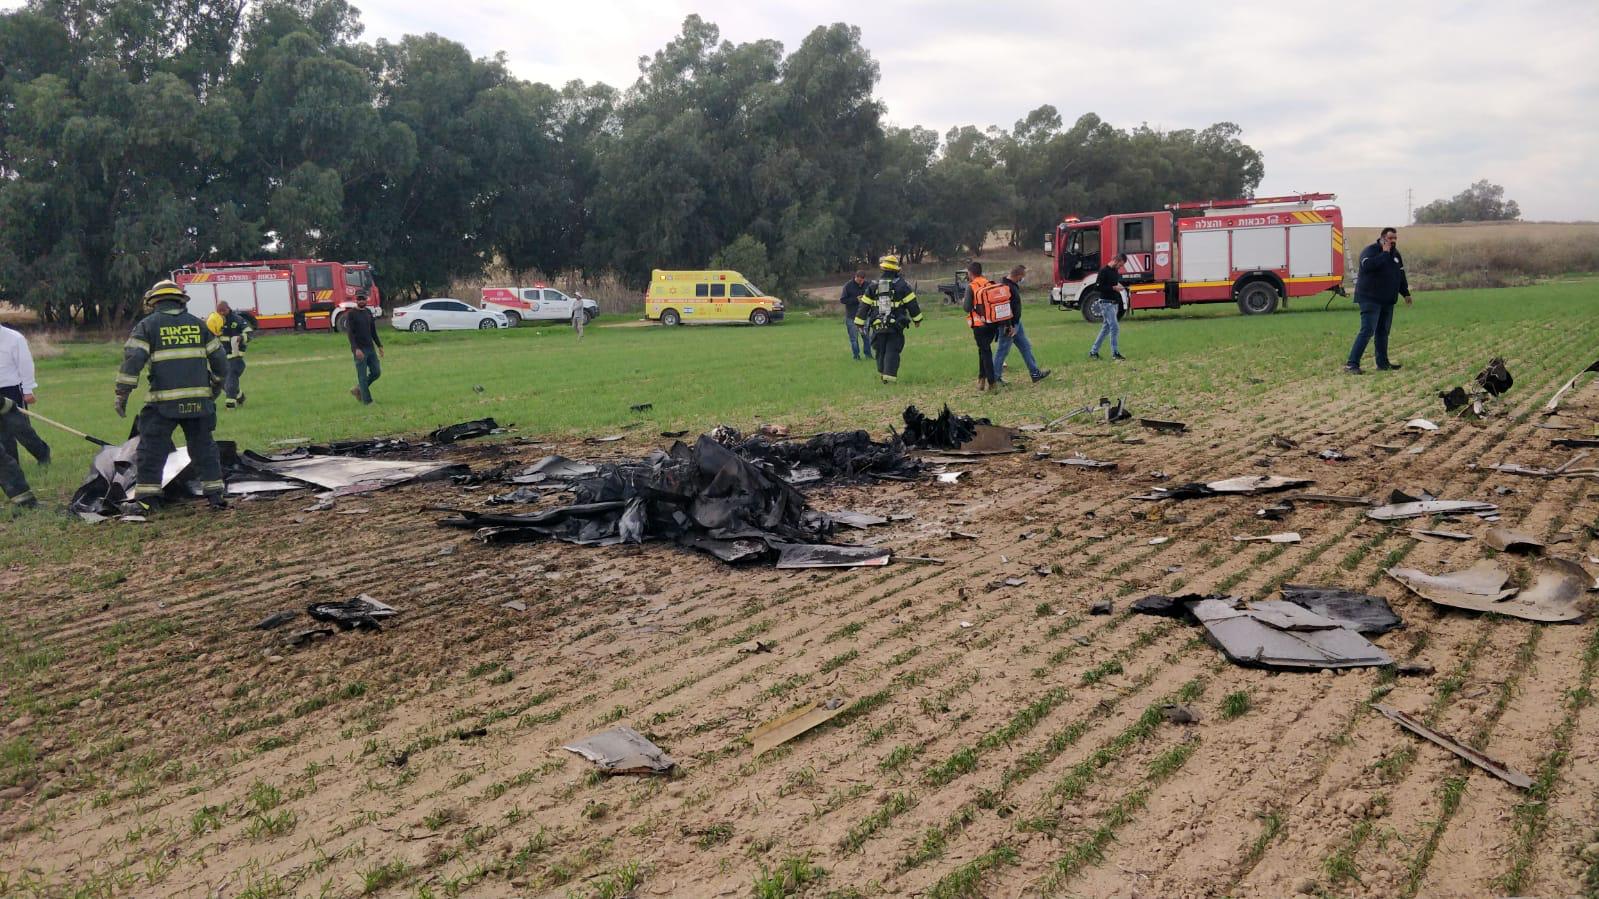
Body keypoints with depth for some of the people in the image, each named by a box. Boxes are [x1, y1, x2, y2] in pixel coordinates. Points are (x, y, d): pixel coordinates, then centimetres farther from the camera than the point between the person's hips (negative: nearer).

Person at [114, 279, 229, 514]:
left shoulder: (148, 325, 3)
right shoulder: (197, 324, 13)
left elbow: (132, 359, -7)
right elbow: (219, 357, 16)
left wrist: (122, 394, -3)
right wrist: (216, 386, 30)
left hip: (164, 400, -3)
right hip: (198, 399, 3)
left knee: (152, 450, 4)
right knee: (204, 446, 12)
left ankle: (146, 500, 4)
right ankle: (215, 494, 11)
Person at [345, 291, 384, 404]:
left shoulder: (368, 312, 12)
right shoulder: (352, 314, -7)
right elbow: (351, 333, -14)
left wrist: (379, 346, 15)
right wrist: (356, 349, -24)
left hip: (371, 348, 7)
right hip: (359, 350, -7)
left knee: (376, 372, 6)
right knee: (363, 376, -2)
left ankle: (358, 389, 23)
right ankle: (367, 401, 4)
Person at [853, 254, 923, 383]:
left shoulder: (873, 286, 2)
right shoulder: (902, 285, -5)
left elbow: (864, 306, 5)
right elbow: (912, 304, -1)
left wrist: (859, 322, 12)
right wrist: (917, 319, 10)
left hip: (878, 326, 2)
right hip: (896, 326, -2)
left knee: (881, 351, 16)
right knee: (892, 351, -1)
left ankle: (882, 373, 25)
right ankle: (889, 376, -10)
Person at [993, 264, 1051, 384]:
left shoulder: (1013, 285, 7)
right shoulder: (1006, 287, -26)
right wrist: (1009, 326, -25)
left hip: (1016, 323, 11)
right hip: (1009, 325, -11)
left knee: (1026, 347, 14)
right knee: (1003, 350, 1)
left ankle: (1035, 373, 20)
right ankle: (995, 377, 12)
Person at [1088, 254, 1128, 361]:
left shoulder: (1116, 272, 14)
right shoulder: (1104, 271, -12)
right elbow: (1097, 287, -18)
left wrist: (1119, 286, 9)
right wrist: (1113, 288, -21)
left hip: (1114, 303, 9)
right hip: (1106, 303, -9)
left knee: (1106, 328, 10)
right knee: (1115, 327, -13)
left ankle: (1093, 351, 16)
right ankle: (1115, 353, -9)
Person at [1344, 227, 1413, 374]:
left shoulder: (1395, 254, 15)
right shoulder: (1370, 250, -10)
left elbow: (1401, 276, 26)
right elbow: (1367, 265, -32)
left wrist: (1406, 293, 19)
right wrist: (1384, 253, -25)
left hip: (1388, 301, 8)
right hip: (1370, 299, -8)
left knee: (1383, 332, 12)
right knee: (1367, 331, -15)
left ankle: (1383, 363, 20)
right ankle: (1351, 364, -17)